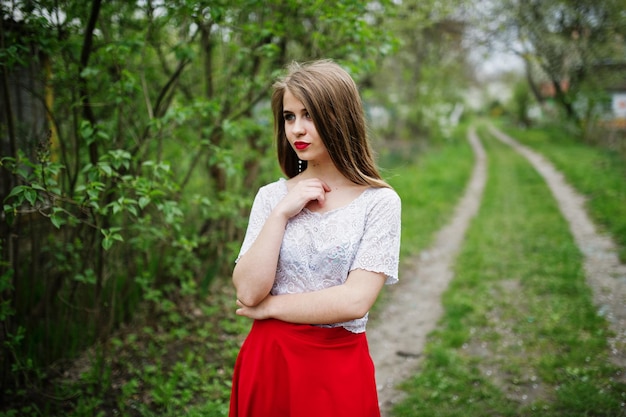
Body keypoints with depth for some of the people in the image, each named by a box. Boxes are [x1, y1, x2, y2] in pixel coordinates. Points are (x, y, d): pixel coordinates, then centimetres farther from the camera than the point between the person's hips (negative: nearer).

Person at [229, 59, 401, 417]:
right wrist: (281, 213, -14)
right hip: (267, 362, 3)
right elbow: (248, 291, -9)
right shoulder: (272, 197, 1)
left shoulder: (379, 202, -8)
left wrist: (269, 307, -10)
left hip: (337, 372, -2)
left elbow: (355, 301, -18)